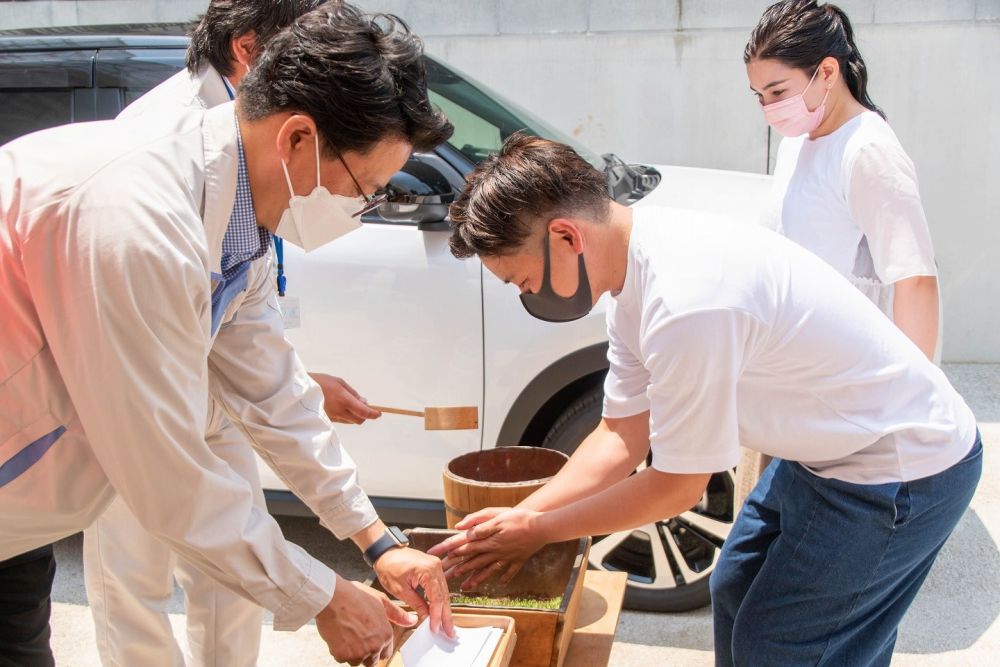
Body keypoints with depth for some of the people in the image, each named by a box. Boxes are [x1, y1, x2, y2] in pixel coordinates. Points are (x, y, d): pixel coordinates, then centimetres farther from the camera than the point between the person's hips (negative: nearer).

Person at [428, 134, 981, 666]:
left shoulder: (685, 304, -34)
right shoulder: (636, 280, -4)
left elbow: (679, 487, -22)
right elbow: (621, 436, 1)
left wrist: (536, 529, -11)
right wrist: (519, 518, -9)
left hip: (904, 469, -9)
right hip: (829, 446, 9)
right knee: (736, 593, 21)